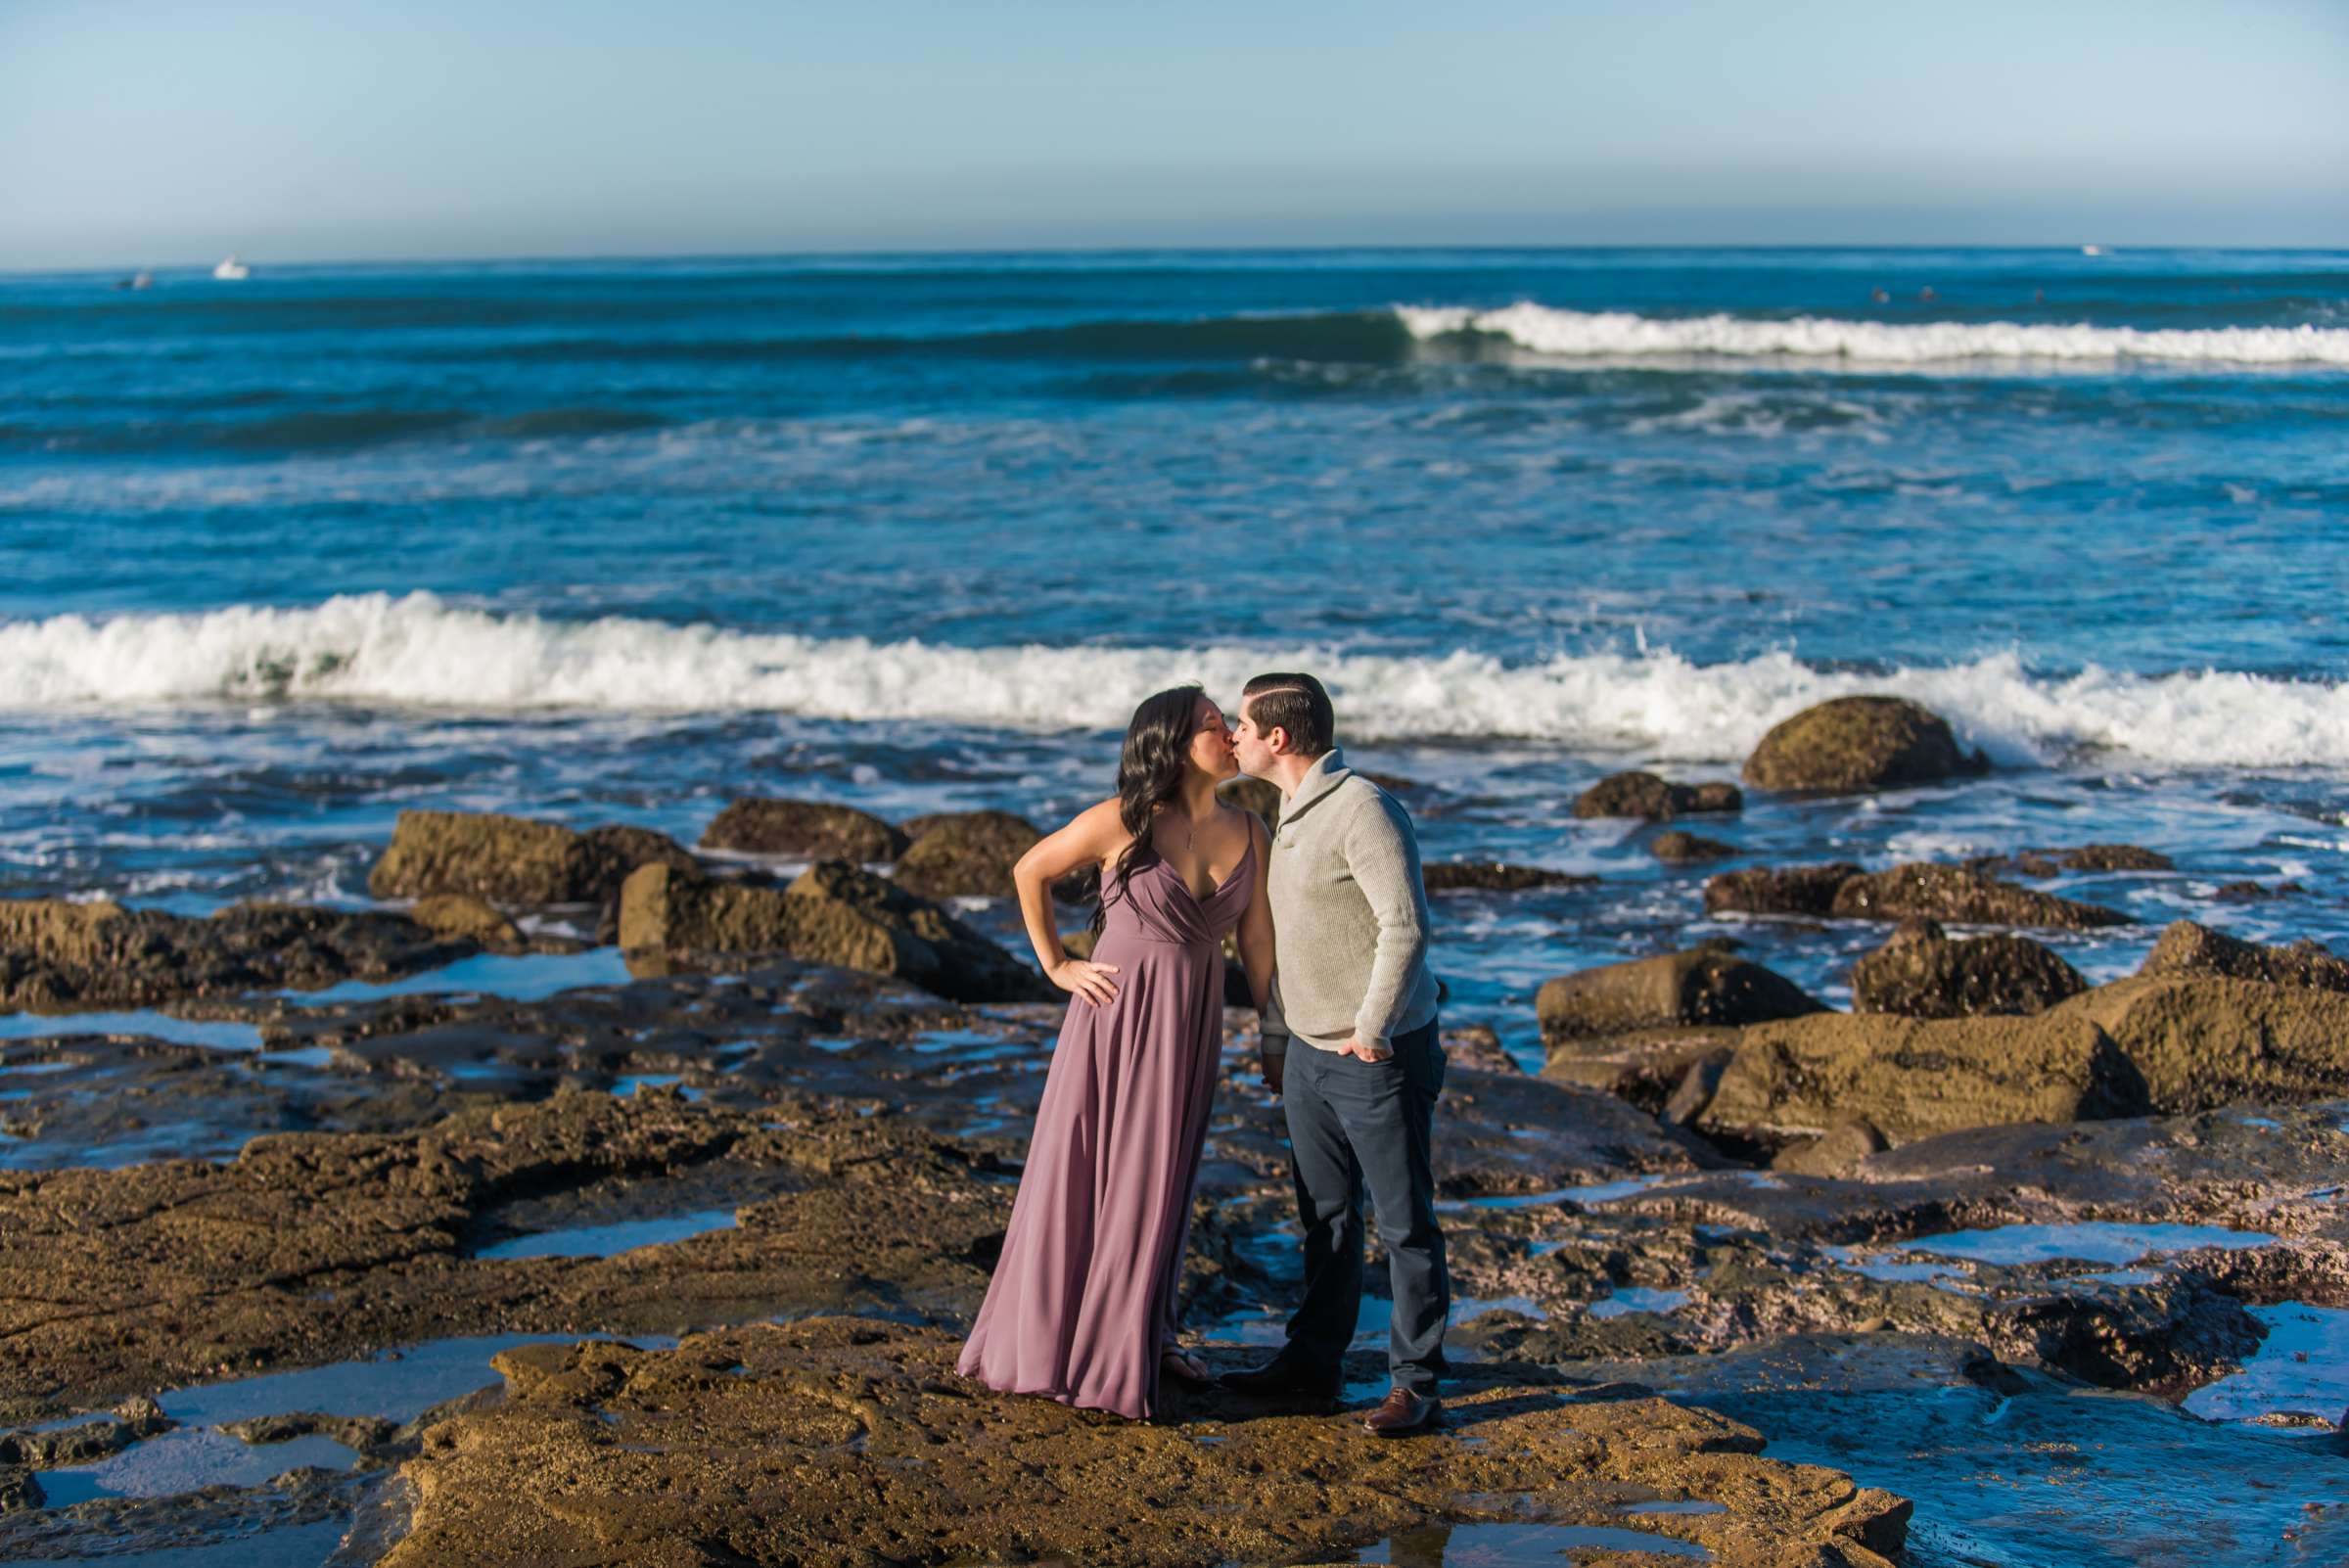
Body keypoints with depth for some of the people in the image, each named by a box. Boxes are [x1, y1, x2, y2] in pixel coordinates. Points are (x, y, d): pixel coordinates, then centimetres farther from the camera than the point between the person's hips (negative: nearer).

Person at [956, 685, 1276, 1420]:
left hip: (1191, 1025, 4)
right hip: (1117, 1013, -4)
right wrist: (1056, 967, 1)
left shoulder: (1248, 832, 0)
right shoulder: (1120, 822, -13)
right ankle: (1054, 1338, 18)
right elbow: (1028, 872, 0)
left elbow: (1257, 939, 6)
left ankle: (1139, 1336, 29)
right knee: (1083, 1176, 4)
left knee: (1159, 1180, 14)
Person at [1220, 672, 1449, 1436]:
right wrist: (1275, 1035, 22)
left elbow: (1406, 926, -23)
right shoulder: (1293, 815, 12)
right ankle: (1314, 1359, 26)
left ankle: (1415, 1380, 9)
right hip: (1310, 1054, 9)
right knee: (1325, 1215, 16)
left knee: (1405, 1222, 1)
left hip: (1380, 1057, -9)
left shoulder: (1363, 811, -18)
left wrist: (1371, 1031, -20)